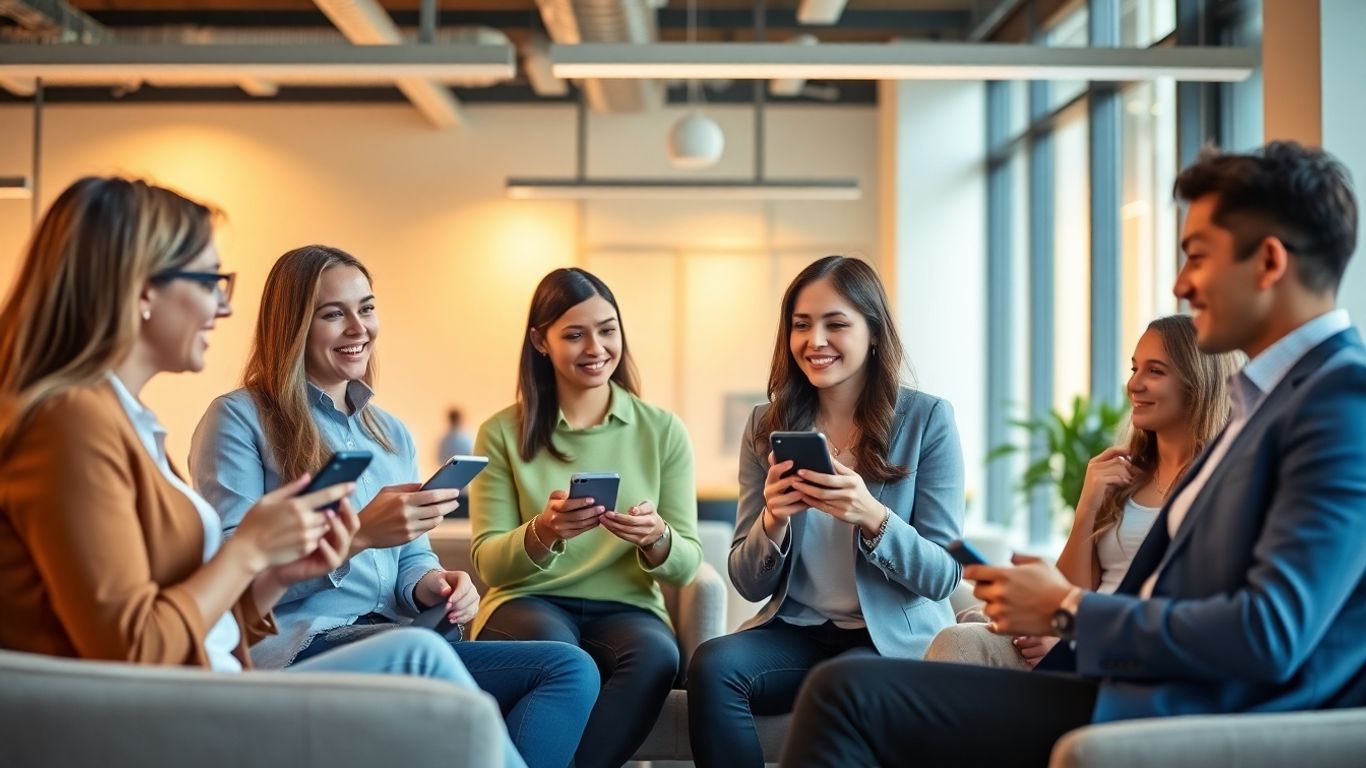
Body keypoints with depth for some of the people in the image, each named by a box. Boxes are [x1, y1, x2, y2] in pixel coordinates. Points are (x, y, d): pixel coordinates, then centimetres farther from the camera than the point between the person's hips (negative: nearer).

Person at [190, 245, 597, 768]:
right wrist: (357, 533, -20)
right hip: (295, 648, -7)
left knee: (572, 670, -20)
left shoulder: (393, 435, 22)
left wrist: (432, 585, -3)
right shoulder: (239, 419, 0)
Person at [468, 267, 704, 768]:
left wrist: (655, 539, -21)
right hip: (528, 602, -1)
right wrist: (542, 533, -22)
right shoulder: (503, 433, 4)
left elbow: (687, 564, 4)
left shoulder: (663, 430, 6)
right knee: (555, 649, -37)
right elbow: (488, 563, 0)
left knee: (656, 652, -34)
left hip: (625, 608, 2)